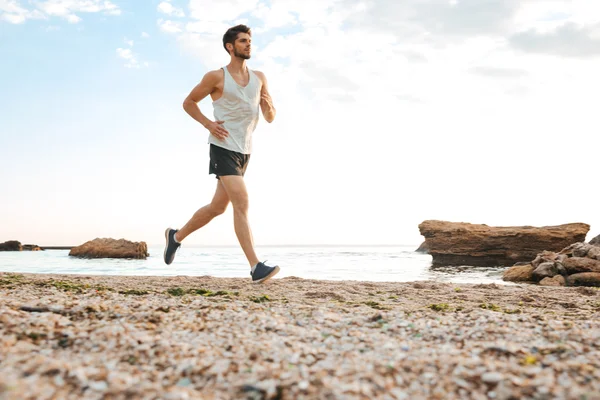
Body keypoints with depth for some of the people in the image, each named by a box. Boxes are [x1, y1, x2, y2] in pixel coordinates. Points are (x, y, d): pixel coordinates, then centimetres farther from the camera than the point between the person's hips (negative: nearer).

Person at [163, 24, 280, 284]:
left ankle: (176, 236, 35)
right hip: (223, 148, -6)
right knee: (242, 203, -19)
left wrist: (268, 105, -14)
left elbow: (270, 119, 10)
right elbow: (188, 102, 5)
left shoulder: (259, 78, 9)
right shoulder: (216, 77, -4)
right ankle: (256, 268, -22)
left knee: (218, 207, 14)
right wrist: (209, 124, -10)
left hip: (244, 151, 6)